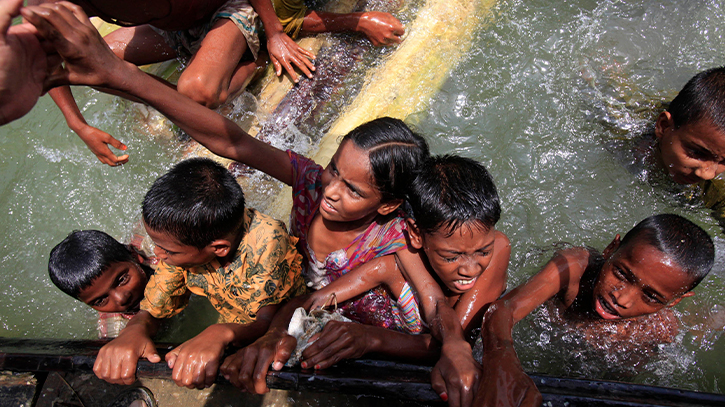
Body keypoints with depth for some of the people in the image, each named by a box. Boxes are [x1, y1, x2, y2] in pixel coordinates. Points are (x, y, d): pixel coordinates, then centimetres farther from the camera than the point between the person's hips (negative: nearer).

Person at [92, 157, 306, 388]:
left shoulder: (268, 241, -32)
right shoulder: (182, 238, -18)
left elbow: (268, 322, -31)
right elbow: (151, 313, -8)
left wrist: (221, 334, -52)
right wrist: (134, 331, -32)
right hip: (236, 342, 5)